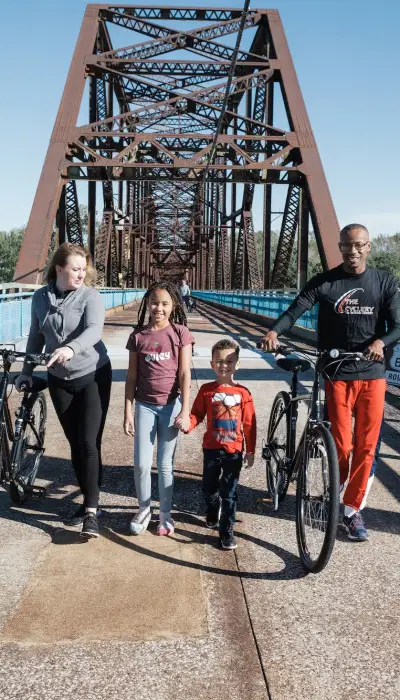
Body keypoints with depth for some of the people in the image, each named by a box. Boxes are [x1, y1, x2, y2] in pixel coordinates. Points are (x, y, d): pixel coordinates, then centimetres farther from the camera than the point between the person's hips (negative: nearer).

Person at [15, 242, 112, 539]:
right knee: (75, 445, 10)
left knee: (89, 444, -9)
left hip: (93, 375, -4)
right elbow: (36, 337, 11)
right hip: (60, 380, 4)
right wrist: (27, 372, 11)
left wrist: (71, 348, -48)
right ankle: (89, 501, 23)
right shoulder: (40, 298, 0)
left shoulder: (91, 296, -13)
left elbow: (94, 330, -30)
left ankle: (92, 512, -4)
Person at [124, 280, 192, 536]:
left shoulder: (180, 333, -3)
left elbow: (185, 374, -6)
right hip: (145, 405, 2)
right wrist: (128, 412, 1)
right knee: (142, 464, 1)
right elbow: (132, 377, 4)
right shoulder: (138, 336, 2)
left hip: (171, 405, -2)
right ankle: (144, 509, 23)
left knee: (165, 464, 7)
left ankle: (166, 513, 23)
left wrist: (185, 411, -11)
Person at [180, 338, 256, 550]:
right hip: (211, 448, 2)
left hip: (234, 451, -1)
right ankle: (212, 514, 46)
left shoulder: (243, 393, -6)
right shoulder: (207, 390, -4)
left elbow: (249, 423, -3)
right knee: (209, 487, 17)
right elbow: (197, 414, -1)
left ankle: (227, 531, 12)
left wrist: (250, 451, -3)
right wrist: (187, 425, -23)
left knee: (229, 492, 2)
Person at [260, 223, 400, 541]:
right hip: (338, 375, -1)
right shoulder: (323, 283, -2)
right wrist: (274, 331, -35)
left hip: (373, 375, 2)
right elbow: (295, 310, -14)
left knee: (366, 447, 4)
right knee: (342, 447, -2)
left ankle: (352, 509, 20)